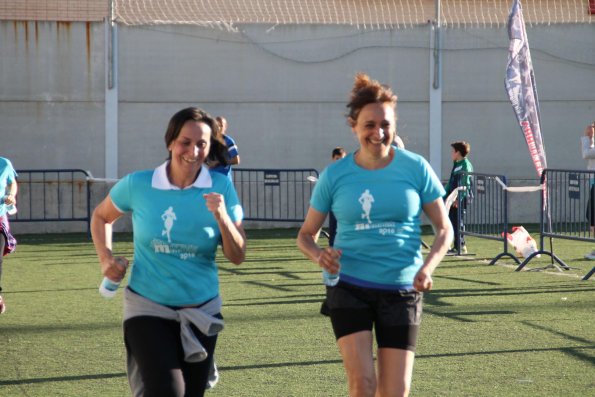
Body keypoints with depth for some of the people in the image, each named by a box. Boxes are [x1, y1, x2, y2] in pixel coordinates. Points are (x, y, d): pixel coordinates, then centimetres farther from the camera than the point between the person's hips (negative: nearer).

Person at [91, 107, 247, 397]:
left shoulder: (220, 187, -5)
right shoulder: (137, 185, -8)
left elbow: (237, 257, -5)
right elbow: (101, 217, 12)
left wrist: (222, 216, -21)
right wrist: (106, 258, -3)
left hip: (201, 311, 3)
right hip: (148, 308, -3)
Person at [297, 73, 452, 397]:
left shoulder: (415, 168, -3)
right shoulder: (334, 175, -2)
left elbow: (444, 228, 3)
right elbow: (306, 234, 8)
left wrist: (427, 267, -16)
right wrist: (319, 255, -15)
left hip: (401, 289, 0)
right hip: (349, 287, 0)